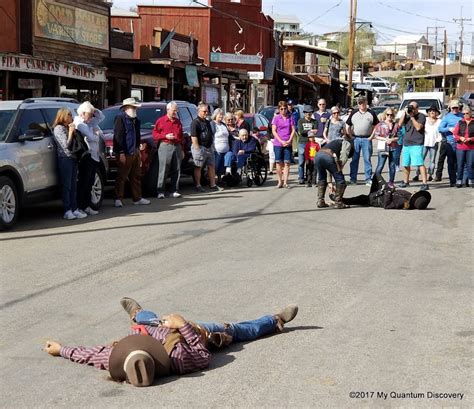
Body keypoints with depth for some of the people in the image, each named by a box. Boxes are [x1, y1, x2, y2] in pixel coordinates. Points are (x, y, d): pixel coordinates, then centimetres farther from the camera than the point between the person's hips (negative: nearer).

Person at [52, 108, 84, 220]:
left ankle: (74, 209, 10)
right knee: (66, 186, -7)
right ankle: (67, 211, -6)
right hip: (65, 159, -9)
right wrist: (71, 131, -12)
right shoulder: (59, 128, -7)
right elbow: (66, 144, -15)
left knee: (73, 186, 7)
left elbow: (74, 143, 18)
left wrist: (73, 130, 8)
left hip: (73, 158, 9)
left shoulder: (68, 127, 21)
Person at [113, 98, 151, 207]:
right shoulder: (120, 118, -10)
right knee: (122, 177, -3)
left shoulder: (135, 120, 16)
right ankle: (118, 199, 3)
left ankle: (137, 198, 19)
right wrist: (121, 153, -21)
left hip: (134, 152, 8)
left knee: (136, 176, 12)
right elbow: (118, 136, -17)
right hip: (125, 153, -8)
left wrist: (138, 148, 17)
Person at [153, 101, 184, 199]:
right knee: (163, 170, -8)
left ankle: (174, 191, 8)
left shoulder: (178, 122, 17)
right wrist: (165, 136, -12)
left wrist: (182, 150, 16)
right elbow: (155, 134, 1)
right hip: (165, 146, -5)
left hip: (177, 147, 5)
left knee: (176, 170, 3)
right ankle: (160, 191, -6)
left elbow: (181, 136, 19)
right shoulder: (161, 121, 3)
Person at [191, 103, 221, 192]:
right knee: (198, 167, -1)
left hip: (209, 147, 8)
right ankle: (198, 186, 4)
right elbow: (193, 137, -16)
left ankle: (213, 185, 12)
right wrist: (197, 148, -20)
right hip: (200, 147, -8)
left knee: (211, 166, 8)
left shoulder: (207, 122, 17)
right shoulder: (195, 122, -9)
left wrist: (212, 145, 16)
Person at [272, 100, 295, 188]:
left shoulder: (290, 118, 9)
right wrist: (281, 141, -11)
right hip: (278, 144, -1)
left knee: (287, 163, -2)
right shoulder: (276, 118, 3)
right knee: (279, 163, 1)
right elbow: (273, 131, -1)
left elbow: (293, 130, 6)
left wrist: (289, 140, -8)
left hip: (288, 144, 1)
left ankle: (285, 182, 0)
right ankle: (280, 182, 8)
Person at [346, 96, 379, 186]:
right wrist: (351, 136, 2)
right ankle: (353, 178, 9)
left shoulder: (371, 113, 6)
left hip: (367, 139, -1)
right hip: (355, 139, 2)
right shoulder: (353, 113, 10)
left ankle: (368, 179, 3)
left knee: (367, 159, -1)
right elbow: (348, 126, 12)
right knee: (354, 159, 3)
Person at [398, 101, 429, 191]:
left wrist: (412, 116, -12)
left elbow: (418, 127, -15)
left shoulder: (421, 116, -2)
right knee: (406, 164, 15)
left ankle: (425, 183, -19)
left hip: (416, 144, -7)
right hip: (406, 144, 7)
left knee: (420, 163, -16)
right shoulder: (407, 116, 15)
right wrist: (404, 113, -2)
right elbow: (400, 124, 4)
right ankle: (405, 181, 33)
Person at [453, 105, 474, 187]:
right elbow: (455, 134, 9)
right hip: (460, 147, 2)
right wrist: (460, 138, -9)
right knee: (460, 164, 2)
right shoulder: (460, 123, 11)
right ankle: (459, 180, 9)